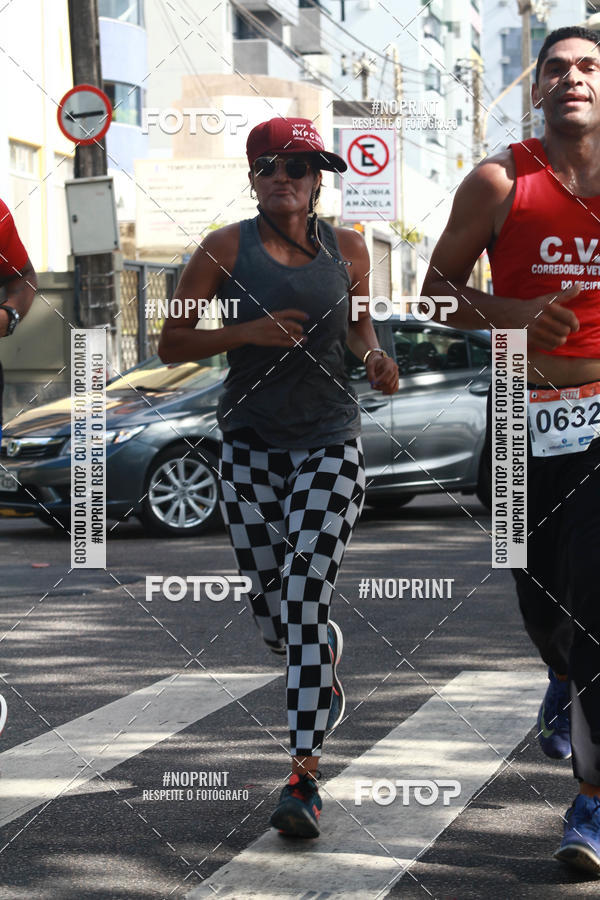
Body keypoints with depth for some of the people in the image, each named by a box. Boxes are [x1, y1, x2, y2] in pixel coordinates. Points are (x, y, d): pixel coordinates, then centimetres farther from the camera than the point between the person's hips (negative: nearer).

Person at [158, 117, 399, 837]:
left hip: (330, 444, -1)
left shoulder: (347, 249, 4)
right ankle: (327, 663, 45)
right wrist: (246, 332, -16)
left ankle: (304, 777, -11)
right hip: (251, 446, 1)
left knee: (305, 602, -13)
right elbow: (171, 346, -1)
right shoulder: (224, 250, -2)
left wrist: (373, 356, 0)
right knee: (269, 609, 7)